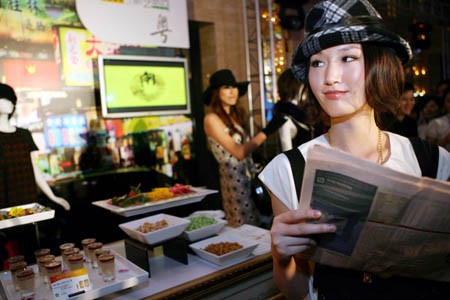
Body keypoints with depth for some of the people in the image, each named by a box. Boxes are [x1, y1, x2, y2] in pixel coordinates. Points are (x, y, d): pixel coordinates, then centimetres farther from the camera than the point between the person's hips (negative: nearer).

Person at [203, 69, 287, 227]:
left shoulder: (234, 115, 14)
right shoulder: (211, 119, -11)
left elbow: (246, 146, 13)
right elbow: (239, 152, -17)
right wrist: (267, 131, -19)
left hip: (248, 176, 8)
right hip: (233, 178, -7)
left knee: (256, 229, 10)